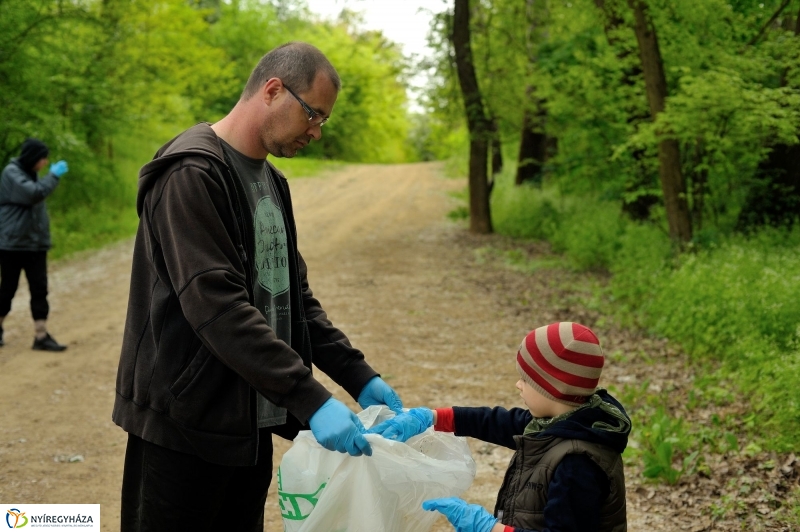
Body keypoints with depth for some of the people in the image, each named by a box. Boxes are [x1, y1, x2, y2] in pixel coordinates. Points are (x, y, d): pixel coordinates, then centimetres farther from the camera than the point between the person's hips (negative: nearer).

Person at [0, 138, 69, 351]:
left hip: (36, 243, 7)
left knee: (39, 289, 0)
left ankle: (41, 336, 0)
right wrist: (54, 176, -18)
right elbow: (34, 193, -26)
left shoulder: (31, 173, 14)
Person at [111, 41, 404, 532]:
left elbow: (294, 296, 14)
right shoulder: (192, 173, -17)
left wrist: (359, 376, 3)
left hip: (252, 425, 9)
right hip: (187, 426, -8)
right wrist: (310, 399, -30)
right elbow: (216, 306, -27)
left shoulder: (272, 182, 13)